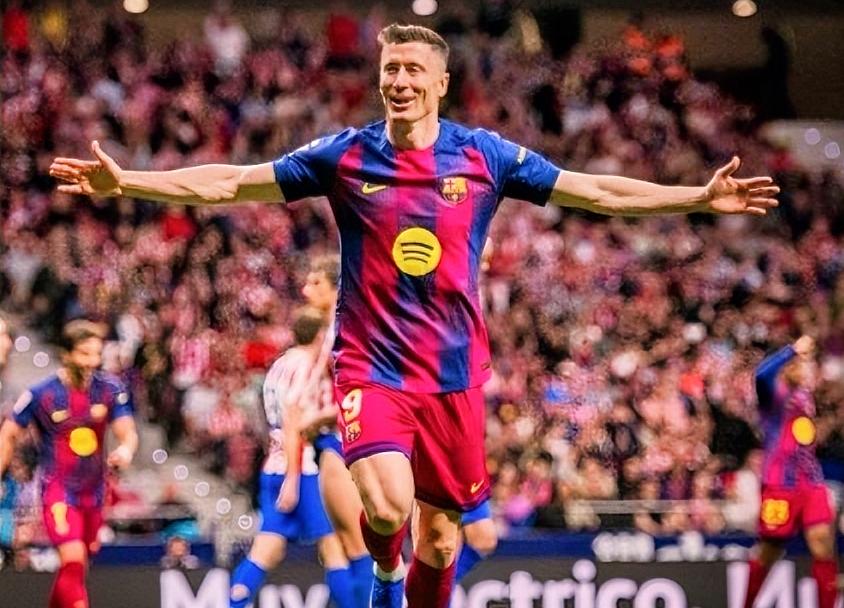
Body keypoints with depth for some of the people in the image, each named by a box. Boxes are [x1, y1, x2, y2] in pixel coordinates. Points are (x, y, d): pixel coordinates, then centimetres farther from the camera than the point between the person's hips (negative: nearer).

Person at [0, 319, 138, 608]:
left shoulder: (110, 389, -3)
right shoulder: (41, 394, -11)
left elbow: (128, 432, -6)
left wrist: (126, 449, -30)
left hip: (93, 490, 5)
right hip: (58, 489, -5)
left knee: (75, 567, 13)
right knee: (73, 560, -21)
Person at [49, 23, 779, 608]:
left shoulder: (484, 155, 1)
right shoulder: (344, 155, -1)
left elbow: (599, 191, 4)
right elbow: (227, 182, 1)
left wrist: (703, 197, -3)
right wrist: (123, 181, -7)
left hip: (454, 372, 2)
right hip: (370, 366, -2)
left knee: (441, 532, 6)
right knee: (387, 505, -24)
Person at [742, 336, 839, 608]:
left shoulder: (805, 396, 14)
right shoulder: (774, 395, -8)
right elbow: (762, 374, -31)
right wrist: (793, 349, -32)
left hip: (812, 483, 6)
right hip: (781, 485, -6)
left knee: (824, 546, -8)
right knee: (769, 552, 5)